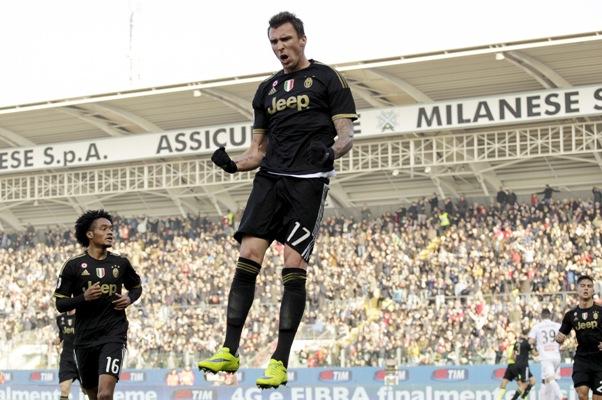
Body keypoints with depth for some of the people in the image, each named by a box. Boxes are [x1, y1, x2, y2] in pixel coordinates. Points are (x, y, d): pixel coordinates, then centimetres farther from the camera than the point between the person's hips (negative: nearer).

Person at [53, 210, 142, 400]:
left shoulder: (120, 262, 4)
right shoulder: (73, 265, -2)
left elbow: (136, 286, 23)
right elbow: (60, 304, -1)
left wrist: (130, 298, 0)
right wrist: (84, 297, -18)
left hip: (113, 334, -1)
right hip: (84, 338, 1)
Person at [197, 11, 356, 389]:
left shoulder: (327, 78, 5)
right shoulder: (268, 89, 21)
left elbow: (347, 134, -1)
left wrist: (331, 151, -23)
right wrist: (234, 163, 1)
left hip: (308, 181, -5)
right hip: (270, 178, 5)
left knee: (294, 266, -11)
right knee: (248, 255, -8)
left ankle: (280, 362, -8)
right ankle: (230, 351, -7)